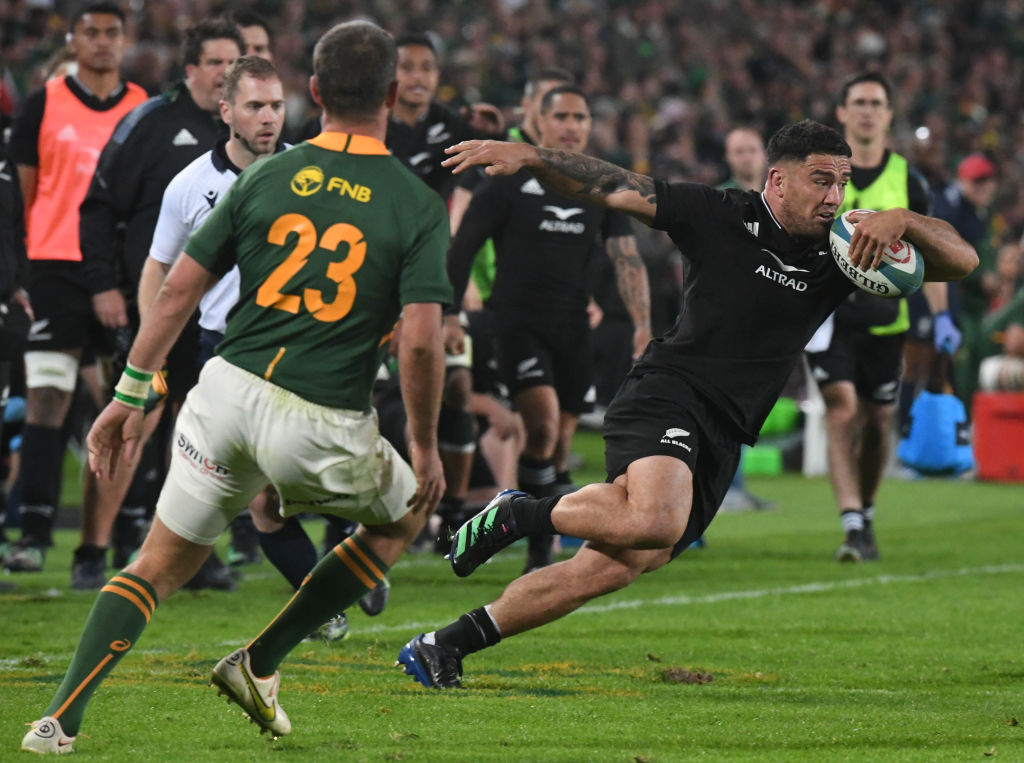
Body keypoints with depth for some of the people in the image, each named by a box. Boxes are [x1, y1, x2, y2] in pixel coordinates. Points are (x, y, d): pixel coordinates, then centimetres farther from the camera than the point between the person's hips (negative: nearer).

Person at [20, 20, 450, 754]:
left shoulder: (266, 177, 5)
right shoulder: (418, 206, -4)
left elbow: (177, 290, 5)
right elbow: (420, 342, -12)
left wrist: (131, 397, 12)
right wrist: (426, 448, 0)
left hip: (228, 391, 3)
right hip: (324, 426, -3)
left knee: (159, 565, 14)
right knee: (405, 513, 26)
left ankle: (60, 720, -2)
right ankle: (260, 664, 20)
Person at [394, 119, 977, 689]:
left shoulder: (842, 255, 6)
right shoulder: (719, 216, -3)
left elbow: (961, 260, 2)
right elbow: (611, 188, -1)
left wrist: (901, 222, -17)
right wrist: (528, 156, -12)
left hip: (721, 440, 5)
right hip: (667, 394, -5)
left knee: (614, 568, -3)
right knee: (655, 521, -35)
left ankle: (442, 648, 7)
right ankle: (521, 514, -7)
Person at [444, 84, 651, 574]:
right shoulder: (509, 182, -1)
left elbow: (627, 260, 4)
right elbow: (462, 248, 2)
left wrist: (642, 324, -9)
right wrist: (448, 315, -4)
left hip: (573, 332, 4)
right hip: (518, 326, -4)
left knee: (559, 445, 4)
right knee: (544, 425, -21)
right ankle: (540, 547, -14)